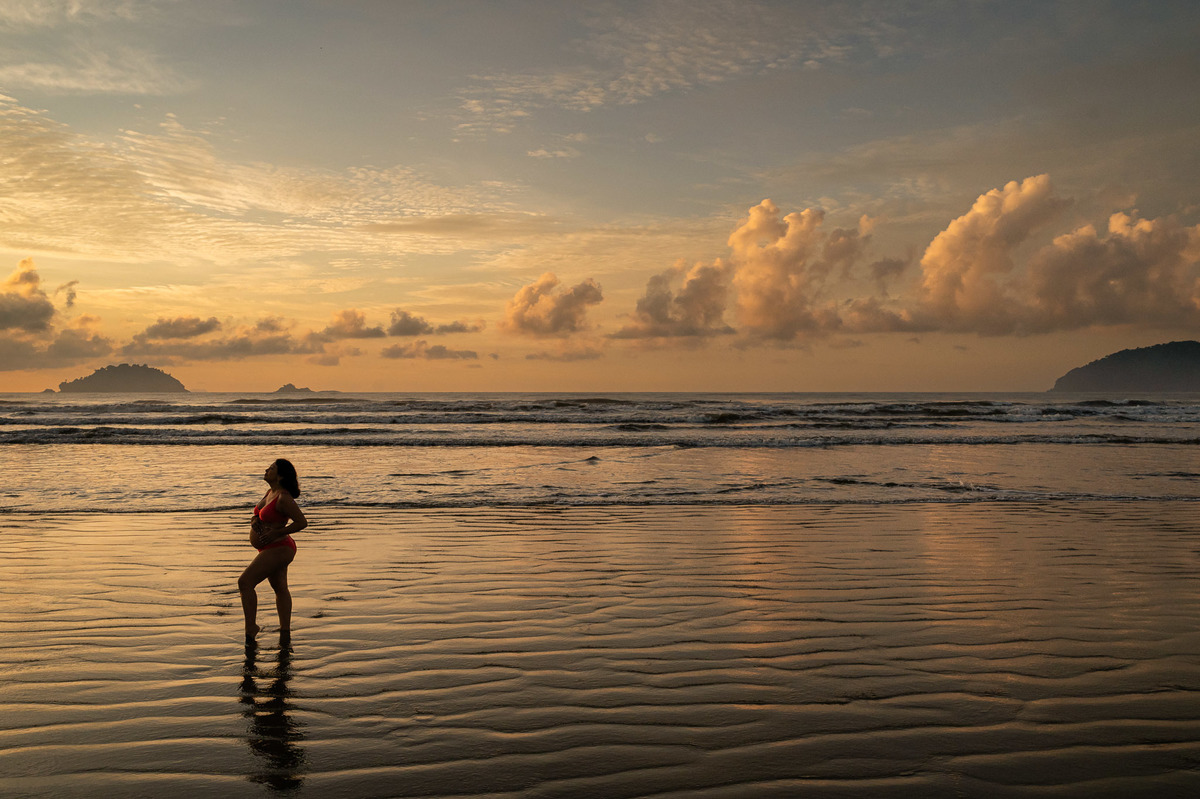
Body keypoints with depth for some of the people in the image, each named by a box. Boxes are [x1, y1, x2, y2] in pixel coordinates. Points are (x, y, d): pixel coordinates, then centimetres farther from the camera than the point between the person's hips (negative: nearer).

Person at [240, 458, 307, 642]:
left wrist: (275, 533, -21)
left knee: (245, 582, -13)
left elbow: (302, 522, -24)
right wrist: (254, 520, -3)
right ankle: (285, 630, 27)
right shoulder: (270, 492, 6)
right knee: (280, 589, 17)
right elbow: (260, 514, 21)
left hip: (278, 549, -10)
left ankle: (250, 627, -8)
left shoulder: (283, 498, -22)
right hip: (277, 549, 10)